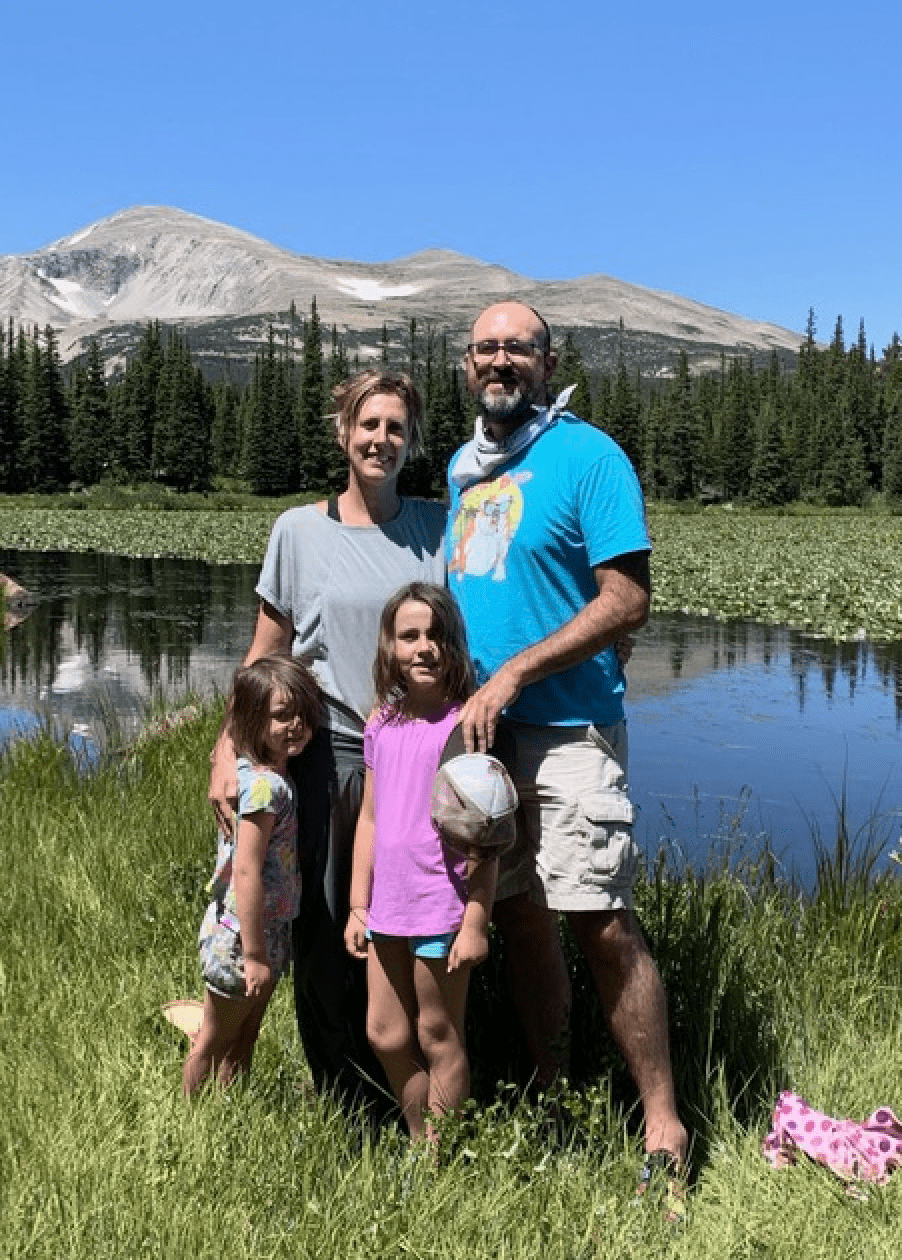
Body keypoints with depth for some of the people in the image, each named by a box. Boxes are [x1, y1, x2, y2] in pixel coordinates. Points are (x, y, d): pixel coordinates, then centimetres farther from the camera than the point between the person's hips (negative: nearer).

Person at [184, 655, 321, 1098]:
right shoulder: (266, 784, -25)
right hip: (239, 938, -9)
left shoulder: (270, 776, 2)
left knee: (243, 1044, 21)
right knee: (214, 1045, 12)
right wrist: (254, 955, -24)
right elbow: (246, 872, -28)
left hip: (267, 931, 9)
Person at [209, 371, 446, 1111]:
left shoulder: (438, 527, 5)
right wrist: (230, 749, -1)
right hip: (330, 754, -1)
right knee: (330, 934, 6)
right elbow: (265, 655, 6)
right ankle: (344, 1103, 22)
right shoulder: (301, 531, 3)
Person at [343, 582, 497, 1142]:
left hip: (443, 908, -6)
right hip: (388, 907, 6)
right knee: (385, 1035, 15)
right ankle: (418, 1143, 34)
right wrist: (358, 906, 11)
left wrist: (476, 921, -15)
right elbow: (370, 819, 11)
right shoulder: (382, 722, 5)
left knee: (438, 1037, 8)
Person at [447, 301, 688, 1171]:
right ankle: (548, 1094, 28)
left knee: (601, 925, -9)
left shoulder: (588, 456, -7)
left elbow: (627, 602, -14)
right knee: (517, 915, 13)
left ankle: (663, 1127, 4)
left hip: (566, 731, -7)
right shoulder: (463, 467, 14)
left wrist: (512, 675, -19)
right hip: (475, 729, 7)